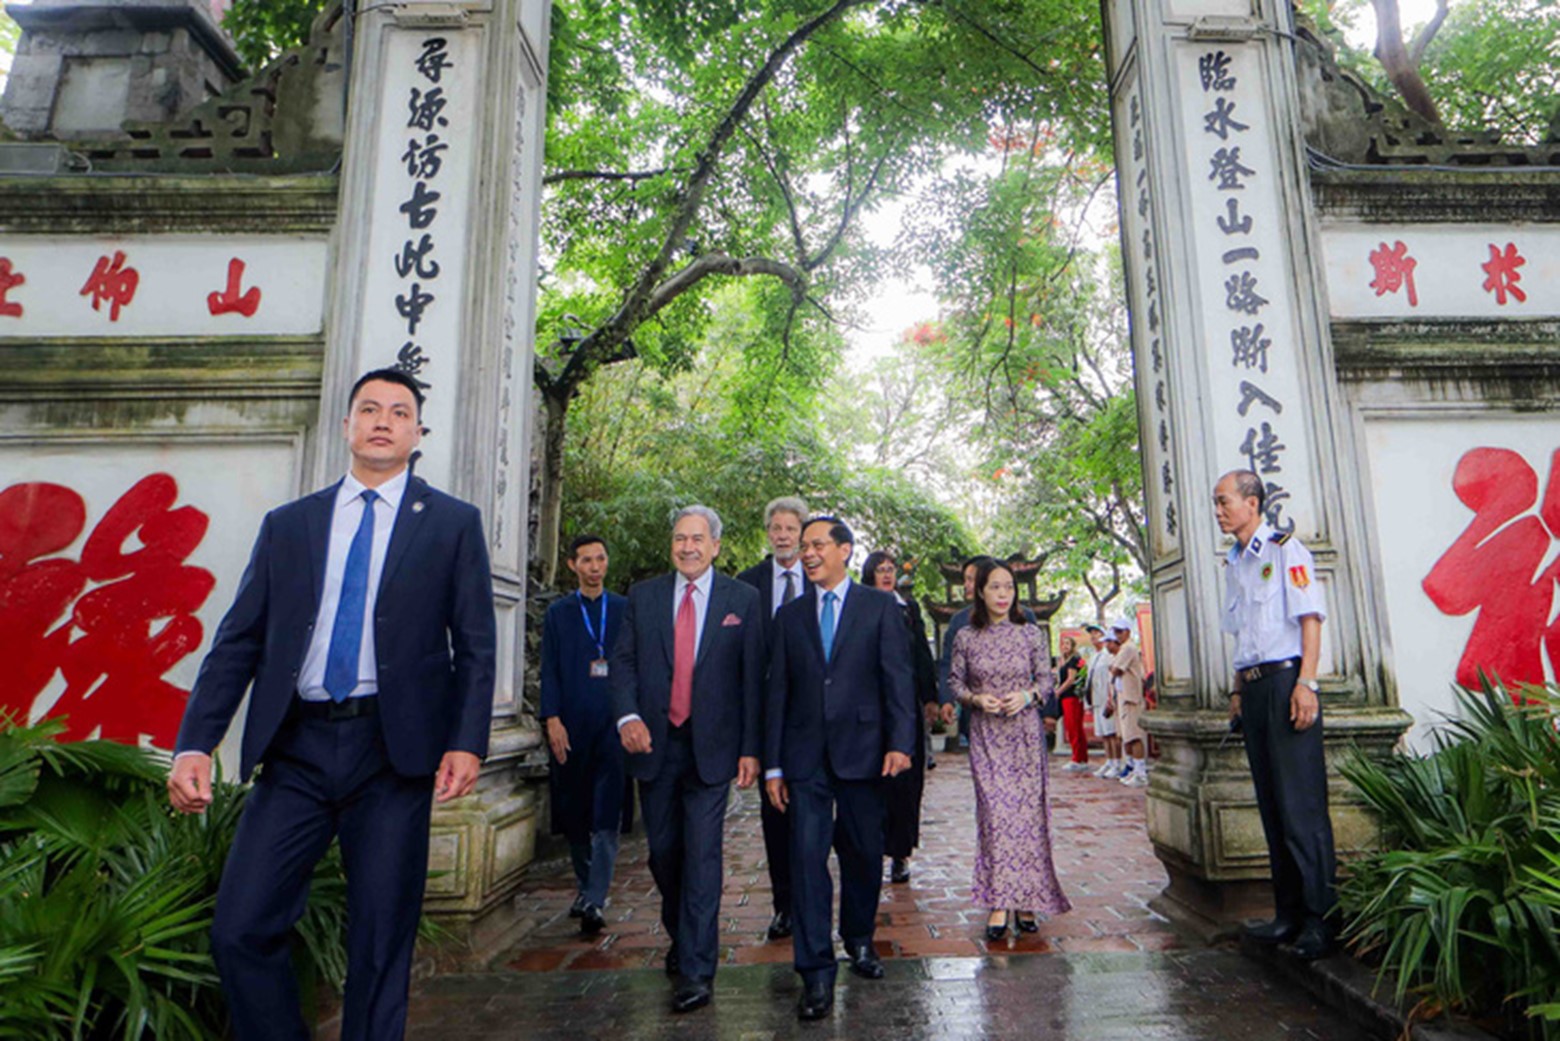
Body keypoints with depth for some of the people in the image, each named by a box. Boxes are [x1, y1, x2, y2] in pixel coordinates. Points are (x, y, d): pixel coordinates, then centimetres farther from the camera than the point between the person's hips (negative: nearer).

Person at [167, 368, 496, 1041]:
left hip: (394, 751, -2)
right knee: (240, 929, 2)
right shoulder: (286, 525, 12)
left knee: (381, 941, 5)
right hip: (297, 747, 3)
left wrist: (467, 742, -11)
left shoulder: (453, 523, 4)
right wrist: (194, 744, -2)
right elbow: (238, 641, 9)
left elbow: (476, 646, 0)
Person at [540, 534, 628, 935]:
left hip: (613, 722, -1)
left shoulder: (626, 610, 9)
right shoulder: (558, 613, 9)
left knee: (606, 815, -6)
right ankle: (585, 885, 29)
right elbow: (549, 671, 5)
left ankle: (594, 901, -4)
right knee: (575, 813, 11)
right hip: (571, 725, 1)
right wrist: (552, 719, -6)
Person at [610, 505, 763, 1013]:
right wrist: (627, 715, -14)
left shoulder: (743, 599, -1)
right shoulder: (642, 595, 6)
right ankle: (680, 938, 39)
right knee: (663, 851, 15)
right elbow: (622, 660, 3)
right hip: (654, 744, 3)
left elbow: (752, 676, -2)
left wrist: (750, 747, -5)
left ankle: (696, 970, 8)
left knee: (702, 854, -4)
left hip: (711, 747, -3)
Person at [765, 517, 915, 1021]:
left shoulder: (880, 606, 3)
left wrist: (900, 742, -12)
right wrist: (772, 763, 5)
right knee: (807, 857, -2)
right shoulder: (790, 615, 9)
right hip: (805, 755, 1)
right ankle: (816, 973, 8)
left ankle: (859, 939, 36)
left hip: (861, 750, -1)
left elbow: (897, 678, -2)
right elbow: (777, 691, 8)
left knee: (864, 854, 11)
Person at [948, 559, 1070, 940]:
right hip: (985, 735, -1)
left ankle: (1025, 900, 15)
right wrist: (976, 699, -11)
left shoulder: (1031, 634, 3)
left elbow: (1047, 679, 6)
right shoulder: (966, 637, 1)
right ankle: (999, 904, -1)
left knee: (1028, 811, 2)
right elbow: (954, 681, 7)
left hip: (1025, 731, 1)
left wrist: (1027, 695, -13)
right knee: (996, 812, -7)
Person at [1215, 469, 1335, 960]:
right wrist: (1237, 687, 16)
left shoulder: (1285, 548, -3)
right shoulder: (1233, 563, 19)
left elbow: (1310, 617, -10)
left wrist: (1305, 683, -17)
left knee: (1301, 803, -6)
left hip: (1286, 678, -8)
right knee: (1272, 805, 10)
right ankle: (1289, 913, 17)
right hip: (1254, 686, 8)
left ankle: (1320, 916, 3)